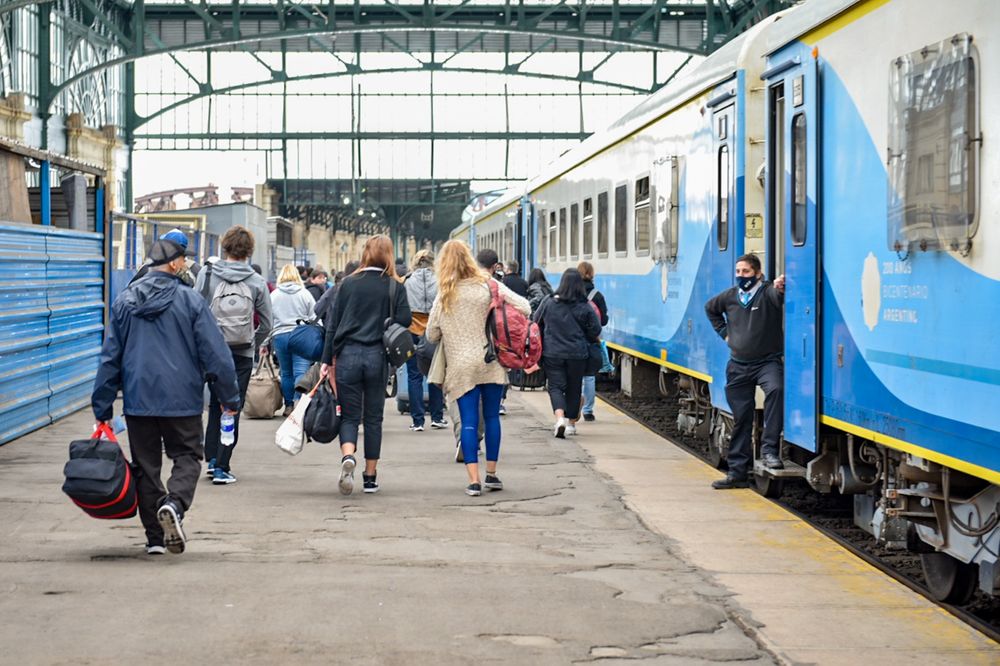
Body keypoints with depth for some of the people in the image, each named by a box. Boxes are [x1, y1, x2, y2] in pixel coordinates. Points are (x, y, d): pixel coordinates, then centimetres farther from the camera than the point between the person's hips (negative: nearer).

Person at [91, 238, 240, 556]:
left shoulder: (124, 302, 4)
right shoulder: (191, 301, -5)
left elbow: (110, 357, 5)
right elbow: (215, 353, -6)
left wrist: (102, 408, 9)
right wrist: (230, 397, 3)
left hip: (138, 400, 3)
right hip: (182, 399, -2)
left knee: (145, 465, 11)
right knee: (187, 457, 10)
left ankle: (154, 536, 10)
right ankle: (175, 504, -19)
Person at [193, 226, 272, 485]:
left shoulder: (206, 274, -4)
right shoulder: (257, 283, -4)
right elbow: (266, 325, 0)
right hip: (241, 355, -1)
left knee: (215, 404, 19)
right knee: (232, 408, 3)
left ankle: (212, 458, 16)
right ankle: (221, 467, 1)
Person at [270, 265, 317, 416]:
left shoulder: (273, 295, 4)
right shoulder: (305, 294, 2)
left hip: (280, 336, 1)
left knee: (286, 373, 10)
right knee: (300, 372, -7)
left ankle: (289, 406, 15)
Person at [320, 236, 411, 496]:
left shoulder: (349, 284, 4)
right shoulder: (395, 287, 0)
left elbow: (333, 324, 4)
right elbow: (404, 320, -7)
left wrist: (327, 360, 7)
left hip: (347, 355, 0)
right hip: (377, 357, 0)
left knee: (350, 415, 6)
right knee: (373, 417, 10)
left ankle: (347, 457, -22)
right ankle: (370, 477, 13)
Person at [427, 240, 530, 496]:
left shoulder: (444, 295, -1)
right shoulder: (488, 285, -2)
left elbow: (431, 335, 5)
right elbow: (524, 308, -5)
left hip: (461, 367, 0)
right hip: (491, 361, 0)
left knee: (468, 421, -1)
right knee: (491, 417, 11)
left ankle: (474, 480, -8)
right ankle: (491, 474, 15)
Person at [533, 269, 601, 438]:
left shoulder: (549, 303, -6)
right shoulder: (584, 307, -8)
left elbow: (536, 322, 6)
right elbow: (595, 330, -3)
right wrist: (593, 339, 20)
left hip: (552, 353, 0)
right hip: (577, 354, 0)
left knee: (555, 386, 2)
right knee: (574, 388, 16)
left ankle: (560, 418, -22)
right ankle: (571, 423, 26)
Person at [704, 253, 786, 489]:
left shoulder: (768, 292, -10)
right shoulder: (730, 296, 6)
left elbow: (778, 297, -35)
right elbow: (710, 308, 27)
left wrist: (780, 288, -57)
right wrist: (724, 332, 16)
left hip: (767, 361, -5)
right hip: (738, 365, 5)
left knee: (775, 389, -35)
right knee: (741, 418, 9)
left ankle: (770, 448, -28)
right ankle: (737, 472, 16)